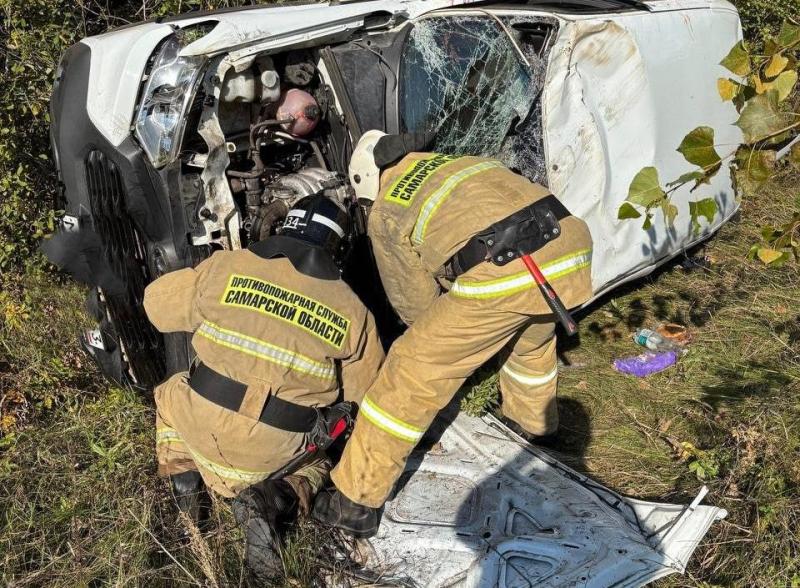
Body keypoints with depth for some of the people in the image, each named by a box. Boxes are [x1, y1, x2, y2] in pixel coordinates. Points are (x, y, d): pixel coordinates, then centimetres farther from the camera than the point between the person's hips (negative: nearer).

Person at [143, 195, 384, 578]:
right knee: (314, 467, 32)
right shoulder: (351, 309, -1)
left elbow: (157, 302, 11)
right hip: (279, 450, -1)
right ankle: (272, 502, 0)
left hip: (205, 424, 1)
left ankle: (183, 477, 13)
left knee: (170, 396, 34)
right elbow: (366, 391, 8)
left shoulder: (226, 265, -2)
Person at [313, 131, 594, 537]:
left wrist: (439, 337, 43)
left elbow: (414, 302, 20)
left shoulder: (384, 213, 16)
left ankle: (356, 502, 14)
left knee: (413, 370, 6)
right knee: (534, 336, 38)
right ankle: (535, 418, 62)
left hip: (504, 275, -7)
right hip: (572, 247, 7)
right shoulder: (461, 162, 33)